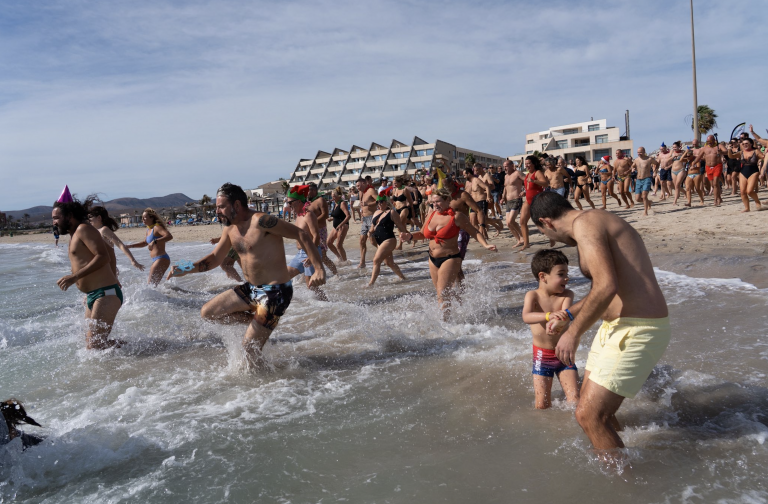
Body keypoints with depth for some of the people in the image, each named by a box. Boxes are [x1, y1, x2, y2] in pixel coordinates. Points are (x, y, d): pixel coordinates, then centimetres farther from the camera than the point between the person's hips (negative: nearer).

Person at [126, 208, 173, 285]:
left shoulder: (156, 227, -12)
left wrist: (155, 241, -40)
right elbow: (145, 243, 34)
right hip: (156, 260, 10)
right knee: (151, 284, 15)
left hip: (162, 259, -10)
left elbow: (169, 236, -30)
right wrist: (130, 246, 28)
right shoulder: (149, 230, 16)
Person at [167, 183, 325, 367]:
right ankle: (257, 321, 15)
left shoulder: (260, 221, -20)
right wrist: (187, 270, 1)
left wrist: (319, 269, -30)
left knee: (249, 347, -9)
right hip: (251, 289, 9)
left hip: (275, 292, -9)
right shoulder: (230, 229, 6)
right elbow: (215, 258, 18)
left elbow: (302, 234, -21)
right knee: (207, 312, 9)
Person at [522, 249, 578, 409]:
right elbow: (526, 317, -30)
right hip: (542, 355, -1)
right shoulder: (533, 295, -11)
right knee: (542, 405, 2)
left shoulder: (567, 294, -5)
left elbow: (565, 314, -24)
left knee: (575, 400, -2)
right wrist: (549, 316, -49)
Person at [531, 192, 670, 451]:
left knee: (589, 415, -11)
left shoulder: (584, 223, -15)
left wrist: (573, 333, -17)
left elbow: (606, 287, -27)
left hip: (636, 331, -11)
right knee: (592, 406, 19)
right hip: (617, 326, 11)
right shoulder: (599, 222, 17)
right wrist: (568, 315, 39)